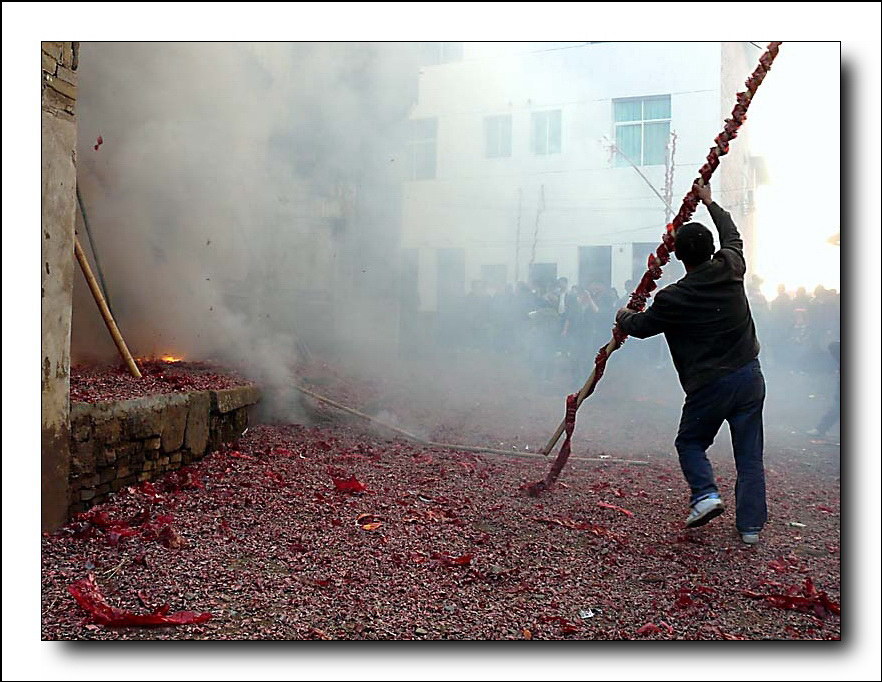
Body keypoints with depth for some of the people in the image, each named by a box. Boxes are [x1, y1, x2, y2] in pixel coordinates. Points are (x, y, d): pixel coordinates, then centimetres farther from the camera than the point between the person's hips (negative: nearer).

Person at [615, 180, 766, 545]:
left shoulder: (673, 298, -12)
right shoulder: (730, 269, -1)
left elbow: (640, 327, 5)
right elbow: (732, 236, 21)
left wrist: (623, 316, 27)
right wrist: (710, 203, 34)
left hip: (709, 385, -4)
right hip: (750, 376, 4)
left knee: (690, 441, 19)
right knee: (749, 454, 10)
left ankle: (705, 494, -1)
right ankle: (750, 525, 11)